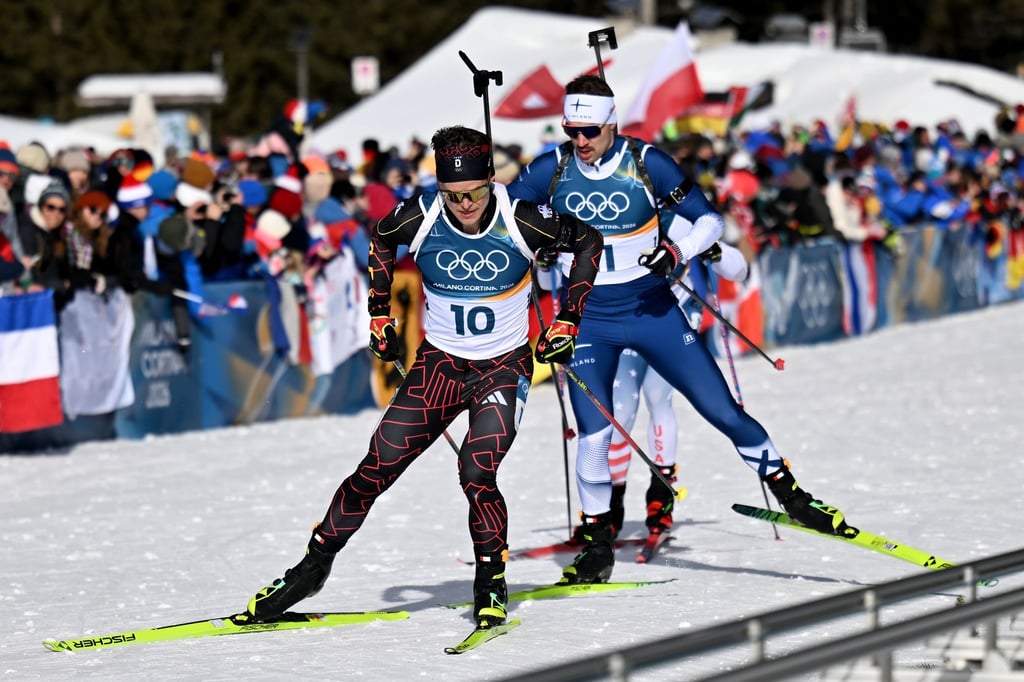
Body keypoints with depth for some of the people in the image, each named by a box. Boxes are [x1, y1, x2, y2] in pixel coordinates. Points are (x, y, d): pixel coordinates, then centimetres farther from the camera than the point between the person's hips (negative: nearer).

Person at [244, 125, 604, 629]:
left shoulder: (522, 220, -19)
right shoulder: (420, 218, -14)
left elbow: (588, 241, -1)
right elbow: (380, 239, 11)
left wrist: (568, 321, -3)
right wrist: (380, 313, 9)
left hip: (506, 366, -2)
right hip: (440, 360, 2)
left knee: (476, 473, -21)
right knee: (379, 466, -4)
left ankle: (492, 585, -2)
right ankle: (315, 564, 11)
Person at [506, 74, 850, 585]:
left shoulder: (646, 163, -9)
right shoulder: (551, 170, -5)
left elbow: (709, 220, -3)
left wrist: (679, 251, -23)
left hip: (653, 311, 0)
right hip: (587, 321, 0)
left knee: (723, 411, -3)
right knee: (594, 433, -12)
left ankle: (789, 493, 14)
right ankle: (597, 543, 6)